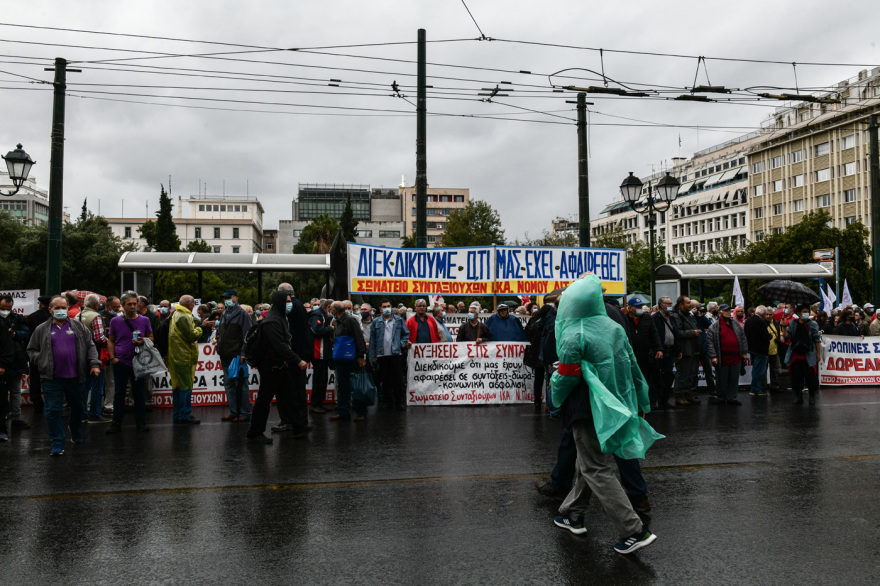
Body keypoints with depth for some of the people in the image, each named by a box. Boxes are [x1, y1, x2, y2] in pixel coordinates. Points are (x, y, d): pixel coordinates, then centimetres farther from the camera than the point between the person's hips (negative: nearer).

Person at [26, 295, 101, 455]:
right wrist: (41, 361, -3)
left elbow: (90, 346, 8)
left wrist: (94, 364, -4)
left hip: (75, 377, 1)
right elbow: (31, 350, 14)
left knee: (77, 407, 14)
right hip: (51, 379, -1)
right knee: (53, 410, -3)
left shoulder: (79, 327, 8)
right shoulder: (42, 330, 8)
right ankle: (57, 444, 7)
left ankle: (76, 435, 37)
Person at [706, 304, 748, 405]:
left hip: (736, 358, 4)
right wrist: (713, 356, -12)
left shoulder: (736, 324, 12)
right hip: (722, 360, -4)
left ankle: (732, 398, 18)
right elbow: (710, 343, -6)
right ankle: (721, 398, 16)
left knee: (734, 379, 8)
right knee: (721, 380, 3)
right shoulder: (713, 327, -3)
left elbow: (743, 338, 16)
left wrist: (744, 352, 12)